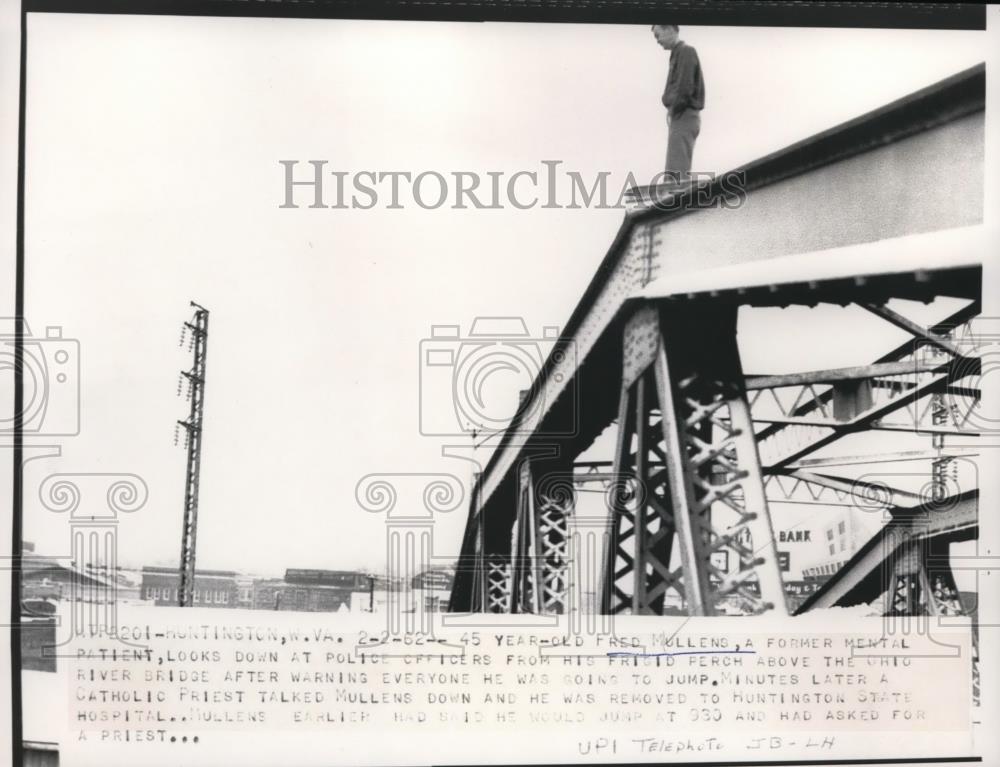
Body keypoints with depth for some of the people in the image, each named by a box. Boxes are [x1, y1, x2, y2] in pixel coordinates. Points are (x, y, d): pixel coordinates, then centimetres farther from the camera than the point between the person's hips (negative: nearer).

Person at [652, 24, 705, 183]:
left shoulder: (686, 52, -9)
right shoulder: (678, 53, 18)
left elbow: (685, 88, -17)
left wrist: (673, 109, -9)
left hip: (684, 117, -10)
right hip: (681, 118, 10)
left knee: (676, 172, -15)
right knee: (679, 171, 10)